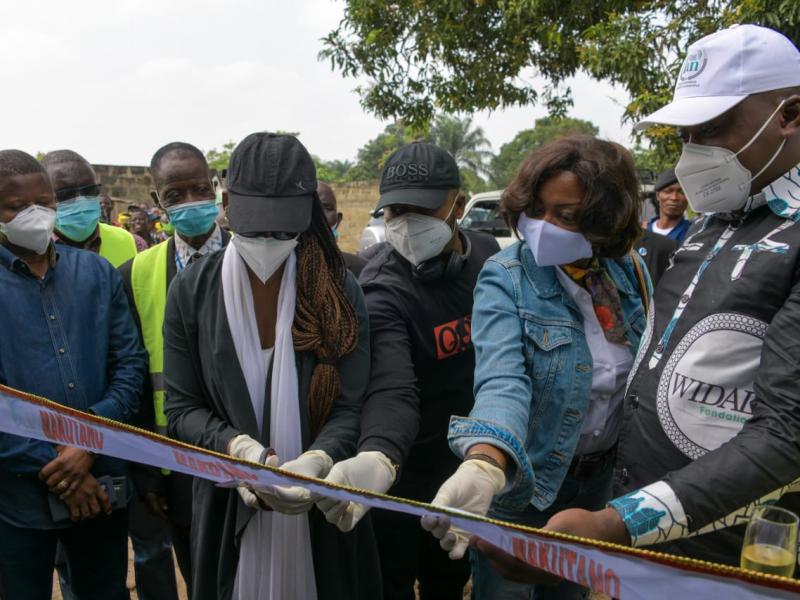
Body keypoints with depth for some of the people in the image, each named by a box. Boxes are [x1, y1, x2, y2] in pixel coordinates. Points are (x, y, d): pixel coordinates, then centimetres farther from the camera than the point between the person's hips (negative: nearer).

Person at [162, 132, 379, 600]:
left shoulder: (340, 290, -7)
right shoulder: (192, 291, -4)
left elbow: (350, 408, -10)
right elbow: (182, 409, -4)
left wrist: (318, 461, -29)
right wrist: (236, 446, -22)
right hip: (231, 507, 1)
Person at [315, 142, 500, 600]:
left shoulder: (486, 252, -5)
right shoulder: (384, 290, -24)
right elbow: (393, 391, -39)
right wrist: (377, 457, -59)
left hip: (471, 463, 5)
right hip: (406, 475, -5)